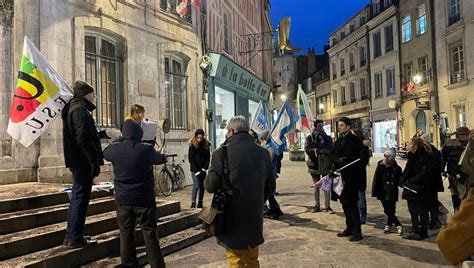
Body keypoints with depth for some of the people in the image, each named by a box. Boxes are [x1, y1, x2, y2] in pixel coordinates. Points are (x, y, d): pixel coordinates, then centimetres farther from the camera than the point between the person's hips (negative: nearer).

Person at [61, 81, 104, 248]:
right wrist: (94, 161, -21)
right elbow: (83, 138, -21)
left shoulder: (73, 108, 19)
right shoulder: (80, 110, -13)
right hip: (83, 161, -11)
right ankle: (75, 238, 3)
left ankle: (71, 236, 24)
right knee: (81, 198, -4)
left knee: (77, 197, 15)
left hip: (76, 160, 11)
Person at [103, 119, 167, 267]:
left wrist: (118, 140, 27)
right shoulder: (146, 149, -13)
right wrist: (162, 154, 30)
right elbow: (161, 159, 7)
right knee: (149, 232, 4)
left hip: (122, 198, 3)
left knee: (126, 233, 12)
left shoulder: (115, 149, -5)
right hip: (144, 198, -3)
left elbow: (105, 153, 20)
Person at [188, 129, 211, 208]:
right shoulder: (192, 145, -6)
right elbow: (191, 159, -8)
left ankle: (200, 204, 13)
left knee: (202, 186, 5)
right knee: (196, 186, -11)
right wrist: (196, 170, -13)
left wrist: (204, 168, -5)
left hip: (203, 169, 3)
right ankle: (193, 204, -7)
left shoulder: (206, 145, 4)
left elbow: (208, 157, 5)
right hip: (195, 169, -3)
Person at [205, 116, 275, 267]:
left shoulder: (222, 152, -16)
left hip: (233, 218, -4)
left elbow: (210, 186, -14)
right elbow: (270, 186, 6)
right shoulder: (263, 153, 0)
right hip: (255, 217, 5)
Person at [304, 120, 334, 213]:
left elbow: (330, 150, -8)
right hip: (314, 165, 0)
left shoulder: (327, 138, 7)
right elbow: (307, 150, -10)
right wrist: (322, 150, -16)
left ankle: (327, 206, 10)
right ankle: (317, 205, 19)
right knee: (316, 186, 9)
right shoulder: (309, 138, 5)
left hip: (326, 165, 0)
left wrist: (316, 150, -18)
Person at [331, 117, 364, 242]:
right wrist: (338, 160, -11)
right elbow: (333, 155, 7)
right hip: (340, 175, 8)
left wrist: (341, 161, -10)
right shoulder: (338, 141, 15)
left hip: (351, 176, -7)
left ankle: (357, 232, 4)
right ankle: (349, 228, 25)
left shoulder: (355, 140, -8)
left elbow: (351, 158, -15)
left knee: (351, 204, -4)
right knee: (345, 203, 13)